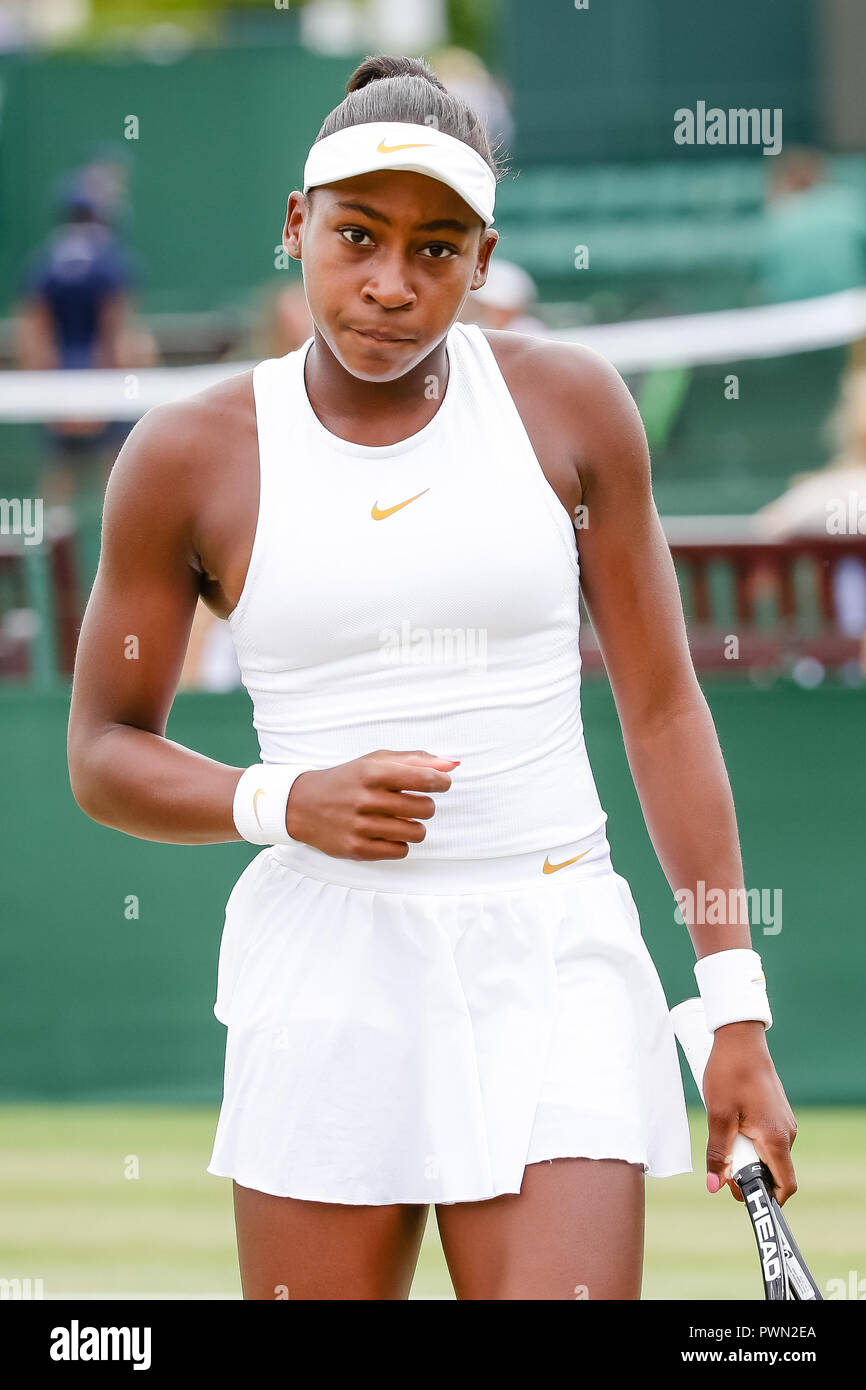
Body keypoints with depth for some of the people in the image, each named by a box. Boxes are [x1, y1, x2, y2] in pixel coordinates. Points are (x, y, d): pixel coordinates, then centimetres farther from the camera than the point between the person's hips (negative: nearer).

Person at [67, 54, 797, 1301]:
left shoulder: (568, 405, 3)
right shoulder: (190, 458, 1)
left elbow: (663, 708, 7)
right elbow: (104, 754, 8)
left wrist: (737, 1009, 2)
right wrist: (285, 805, -12)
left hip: (555, 969, 0)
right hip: (327, 975, 0)